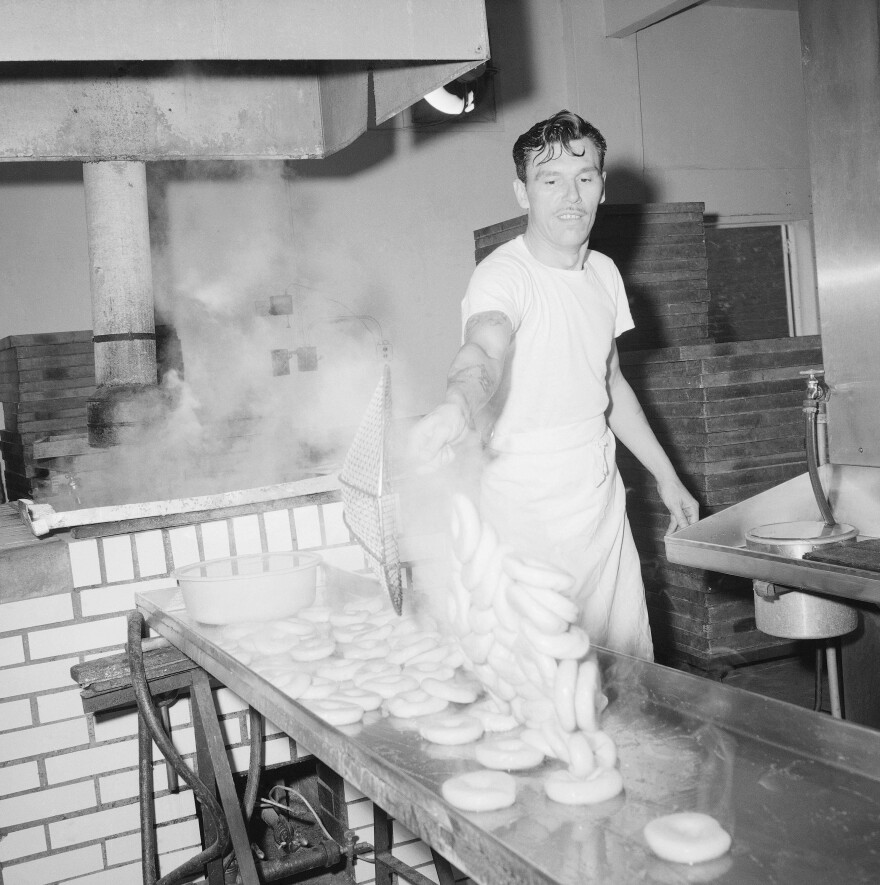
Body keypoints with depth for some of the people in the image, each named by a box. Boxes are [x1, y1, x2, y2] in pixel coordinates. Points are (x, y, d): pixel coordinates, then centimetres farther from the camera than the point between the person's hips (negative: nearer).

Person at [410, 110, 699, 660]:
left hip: (604, 504, 7)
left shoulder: (604, 273, 7)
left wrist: (666, 477, 21)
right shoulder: (503, 275, -16)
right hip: (529, 518, -6)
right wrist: (459, 407, -60)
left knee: (630, 669, 13)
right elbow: (484, 351, -38)